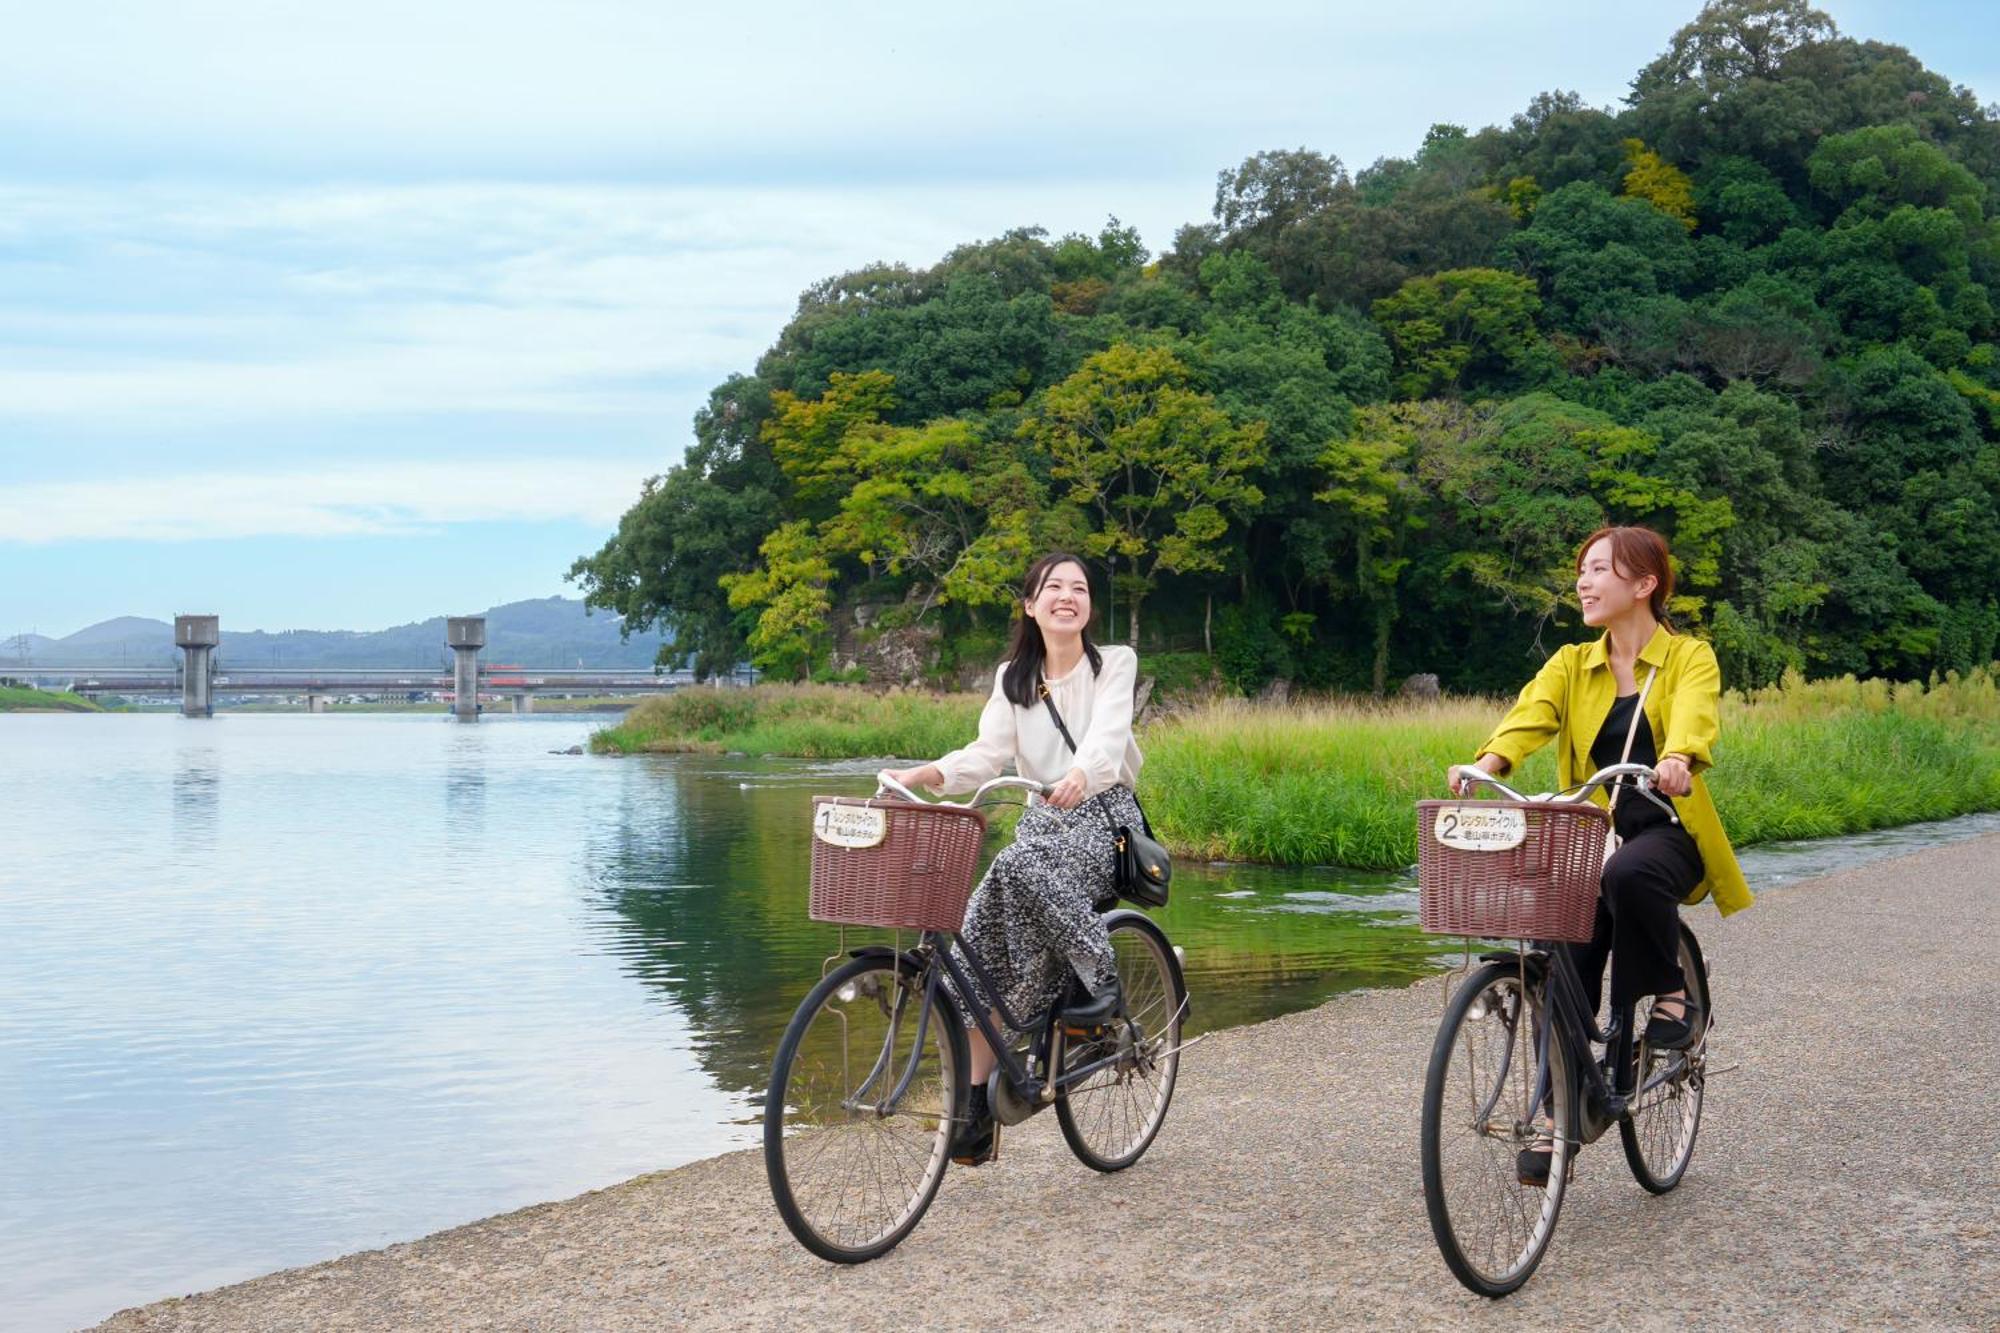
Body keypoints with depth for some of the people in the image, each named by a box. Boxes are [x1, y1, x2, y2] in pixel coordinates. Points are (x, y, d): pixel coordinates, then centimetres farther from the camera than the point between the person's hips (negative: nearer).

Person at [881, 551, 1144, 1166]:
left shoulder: (1115, 663, -2)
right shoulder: (1013, 678, 10)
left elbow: (1107, 737, -20)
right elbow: (988, 753, -3)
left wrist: (1079, 777, -43)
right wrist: (922, 774, -23)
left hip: (1104, 816, -4)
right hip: (1043, 819, 4)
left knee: (1018, 865, -36)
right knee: (982, 938, -18)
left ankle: (1102, 976, -20)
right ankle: (979, 1099, -15)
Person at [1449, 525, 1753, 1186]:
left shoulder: (1690, 658, 1)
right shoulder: (1572, 665, 11)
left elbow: (1694, 718, -21)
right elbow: (1530, 716, -9)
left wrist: (1679, 762, -45)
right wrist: (1486, 764, -31)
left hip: (1667, 833, -4)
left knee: (1630, 873, -37)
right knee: (1565, 973, -12)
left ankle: (1672, 995, -12)